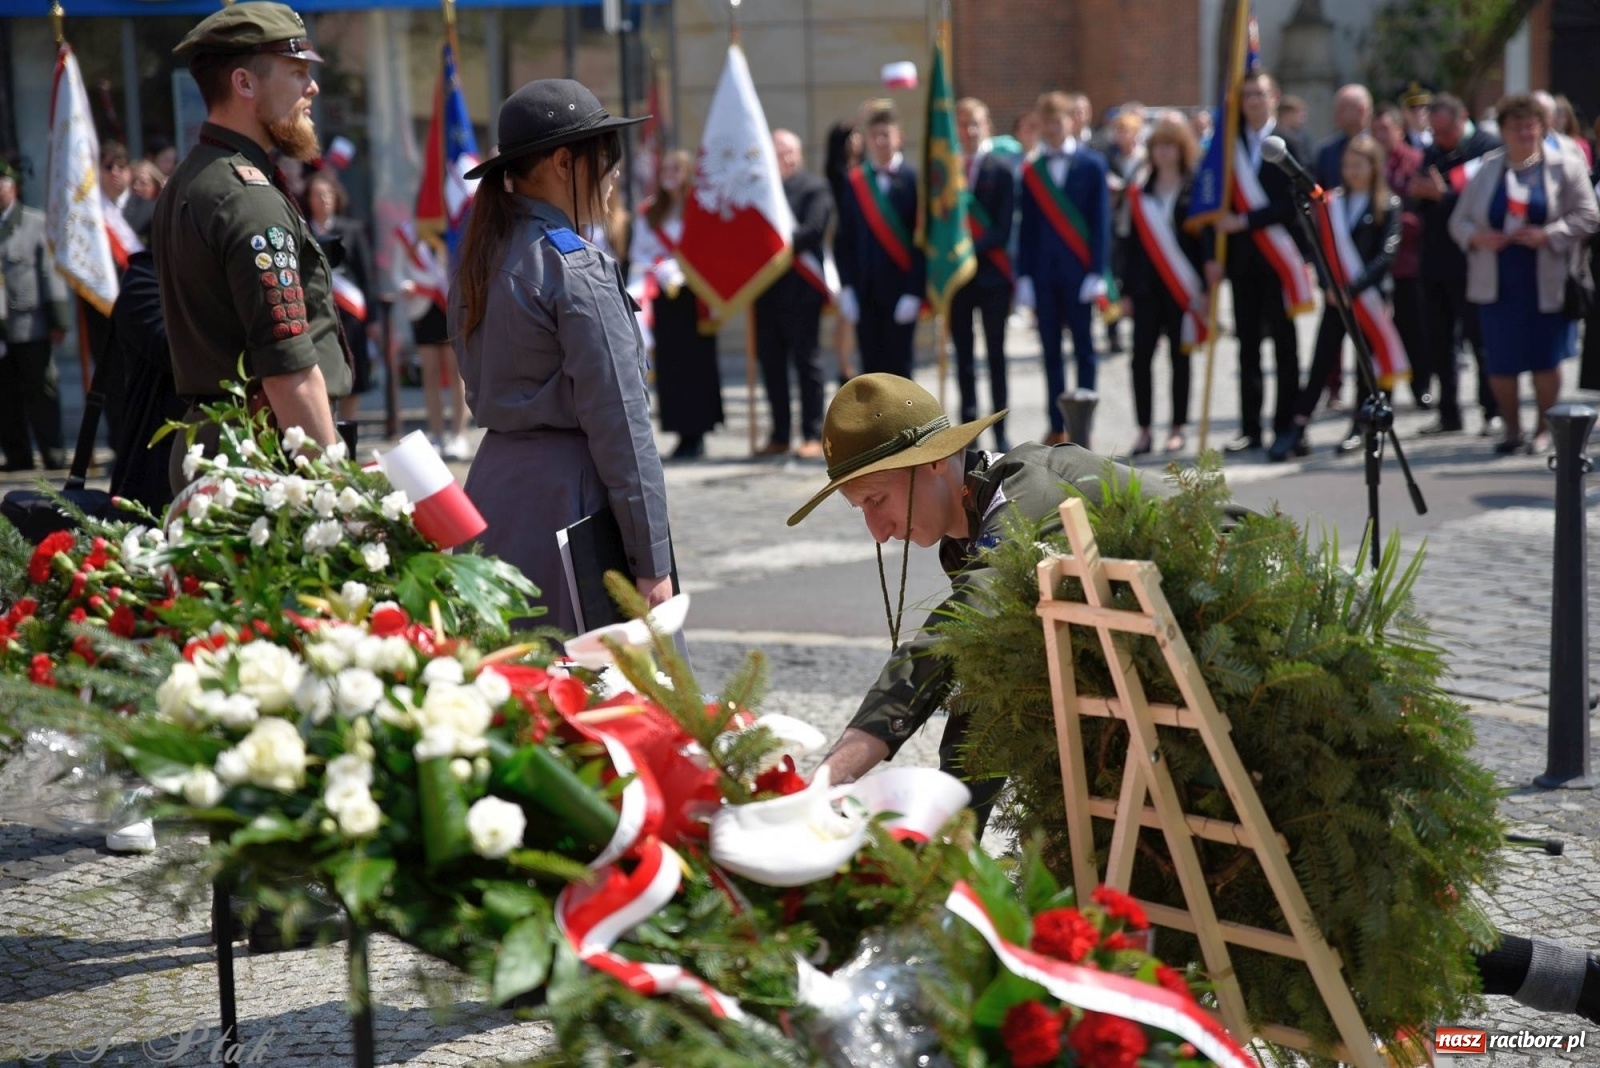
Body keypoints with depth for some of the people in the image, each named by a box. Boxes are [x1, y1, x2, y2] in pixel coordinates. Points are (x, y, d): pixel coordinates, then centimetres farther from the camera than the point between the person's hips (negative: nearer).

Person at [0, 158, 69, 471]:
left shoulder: (36, 223, 4)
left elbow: (51, 272, 1)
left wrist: (58, 320, -3)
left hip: (30, 326, -2)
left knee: (39, 393, 1)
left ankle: (53, 457, 7)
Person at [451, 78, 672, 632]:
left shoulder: (481, 260, 11)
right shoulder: (577, 268, -14)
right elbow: (618, 421, -15)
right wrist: (651, 559, -12)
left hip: (493, 488, 9)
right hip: (569, 499, -8)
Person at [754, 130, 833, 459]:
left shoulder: (814, 187, 0)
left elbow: (813, 230, -12)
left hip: (799, 287, -5)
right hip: (766, 289, 5)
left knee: (806, 359, -2)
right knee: (771, 362, 7)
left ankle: (813, 435, 2)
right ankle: (779, 435, 13)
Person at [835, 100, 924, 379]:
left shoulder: (914, 179, -3)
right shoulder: (855, 180, 5)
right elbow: (844, 239, 5)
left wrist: (913, 293, -11)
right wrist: (846, 288, -2)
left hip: (899, 291, -2)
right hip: (864, 292, 2)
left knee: (899, 366, 3)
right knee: (871, 366, 7)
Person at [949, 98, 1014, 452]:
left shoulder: (1000, 173, 0)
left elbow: (1002, 229, -6)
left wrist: (971, 248, -18)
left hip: (991, 275, -2)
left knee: (996, 354, 2)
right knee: (963, 356, 7)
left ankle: (1000, 433, 6)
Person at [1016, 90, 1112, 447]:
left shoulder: (1092, 164, 2)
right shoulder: (1032, 171, 10)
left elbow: (1101, 220, -2)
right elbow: (1028, 228, 10)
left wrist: (1097, 273, -10)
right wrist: (1023, 276, 3)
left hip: (1079, 271, -3)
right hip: (1043, 272, 3)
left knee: (1083, 347, 0)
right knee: (1051, 349, 6)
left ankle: (1082, 425, 3)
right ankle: (1057, 427, 12)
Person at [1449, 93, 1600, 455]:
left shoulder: (1565, 165, -1)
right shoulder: (1486, 169, 6)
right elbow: (1459, 221, 9)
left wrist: (1547, 235, -17)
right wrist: (1478, 236, -13)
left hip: (1545, 282, -2)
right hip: (1496, 284, 2)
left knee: (1544, 359, 3)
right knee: (1499, 362, 3)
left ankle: (1544, 428, 20)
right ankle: (1512, 429, 20)